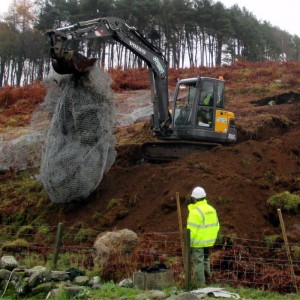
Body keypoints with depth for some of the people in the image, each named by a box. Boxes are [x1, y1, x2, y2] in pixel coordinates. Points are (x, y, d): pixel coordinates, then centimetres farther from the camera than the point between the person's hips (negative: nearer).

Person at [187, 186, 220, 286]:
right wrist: (212, 237, 21)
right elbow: (216, 225, 11)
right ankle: (207, 275, 36)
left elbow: (191, 229, -21)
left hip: (198, 242, -8)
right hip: (208, 241, 8)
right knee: (205, 258, 25)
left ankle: (199, 282, 9)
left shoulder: (195, 212, -20)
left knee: (198, 261, 2)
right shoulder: (211, 209, 5)